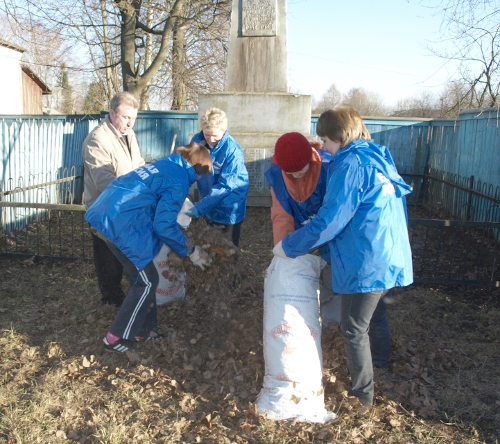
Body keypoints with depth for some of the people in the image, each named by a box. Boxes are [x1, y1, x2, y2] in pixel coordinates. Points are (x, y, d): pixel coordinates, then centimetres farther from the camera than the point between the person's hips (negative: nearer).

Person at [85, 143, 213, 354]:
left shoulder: (165, 164, 18)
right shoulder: (178, 182, -9)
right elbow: (164, 225, -13)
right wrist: (189, 251, -1)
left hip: (105, 214, 10)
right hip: (121, 224, -10)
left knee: (140, 277, 18)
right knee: (146, 282, 4)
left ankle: (145, 329, 30)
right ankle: (117, 338, 12)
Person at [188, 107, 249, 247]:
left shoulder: (233, 150, -25)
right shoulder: (197, 140, -10)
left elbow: (224, 186, -26)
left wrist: (200, 207, -31)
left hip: (229, 208, -5)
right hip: (209, 204, 5)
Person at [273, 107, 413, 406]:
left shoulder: (351, 165, -17)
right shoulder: (379, 158, 10)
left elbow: (330, 220, -21)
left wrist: (289, 246, -11)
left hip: (367, 264, -9)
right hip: (392, 258, 9)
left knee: (354, 331, 7)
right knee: (376, 316, 28)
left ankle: (363, 392, 21)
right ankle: (384, 369, 47)